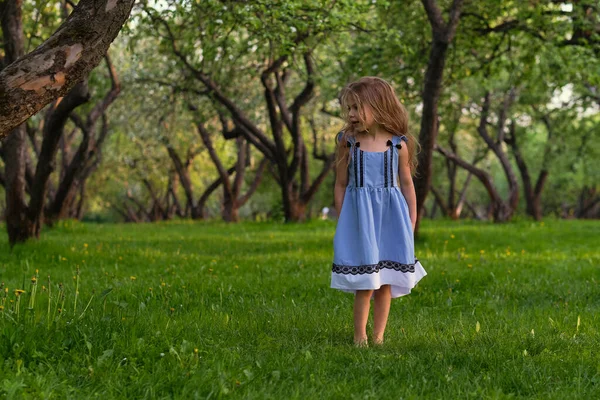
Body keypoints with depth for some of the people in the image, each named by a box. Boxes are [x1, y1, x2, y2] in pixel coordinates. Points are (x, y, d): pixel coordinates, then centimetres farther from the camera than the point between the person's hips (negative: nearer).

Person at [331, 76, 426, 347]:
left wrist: (412, 221, 8)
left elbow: (406, 184, 8)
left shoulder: (398, 144, 0)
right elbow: (341, 185, 6)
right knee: (364, 284, -3)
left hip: (390, 218, 1)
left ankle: (378, 337, 14)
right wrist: (343, 220, 4)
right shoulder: (349, 143, 0)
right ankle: (359, 338, 6)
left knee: (385, 282, 5)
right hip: (359, 218, -1)